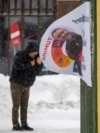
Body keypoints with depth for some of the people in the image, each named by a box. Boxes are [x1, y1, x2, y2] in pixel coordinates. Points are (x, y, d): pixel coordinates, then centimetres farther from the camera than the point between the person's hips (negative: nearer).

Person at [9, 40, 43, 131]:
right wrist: (30, 64, -24)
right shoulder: (20, 55, -14)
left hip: (26, 86, 6)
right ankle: (15, 125, -3)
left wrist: (39, 64, -20)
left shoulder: (35, 58, 3)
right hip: (16, 84, -6)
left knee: (24, 106, 5)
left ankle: (24, 124, 8)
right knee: (16, 105, -6)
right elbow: (17, 66, -32)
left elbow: (37, 72, -1)